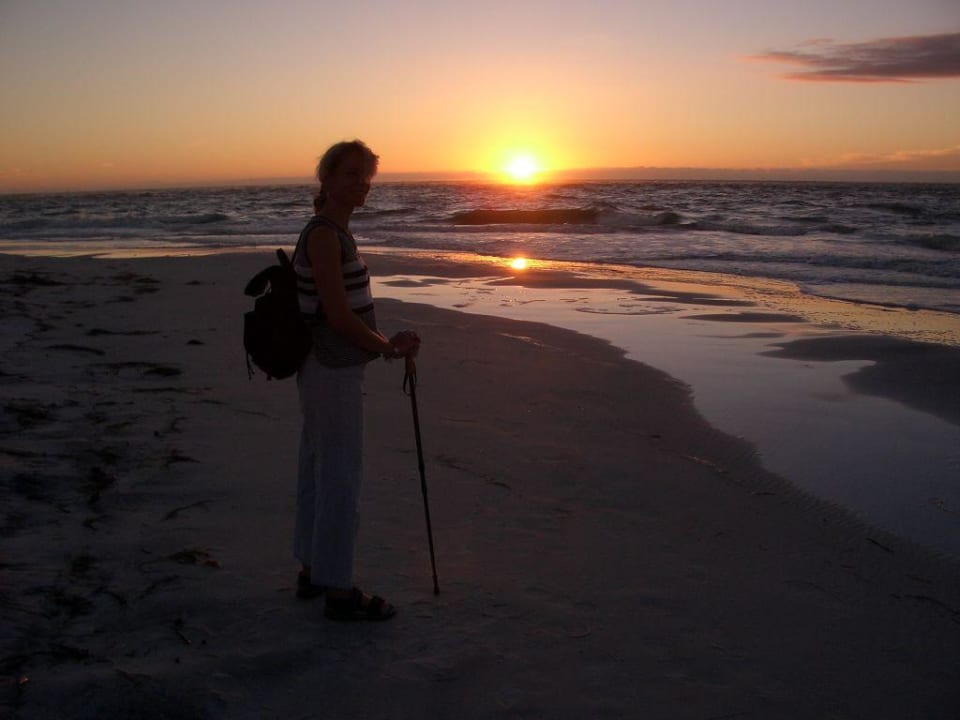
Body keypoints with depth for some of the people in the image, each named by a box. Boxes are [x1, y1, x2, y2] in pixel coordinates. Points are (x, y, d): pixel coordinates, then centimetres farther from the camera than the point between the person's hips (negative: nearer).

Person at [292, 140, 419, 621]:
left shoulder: (333, 231, 12)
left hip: (326, 370, 10)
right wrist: (388, 347, -10)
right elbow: (338, 316, -22)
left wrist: (387, 342, 18)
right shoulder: (324, 234, -18)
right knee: (341, 480, -1)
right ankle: (339, 591, 11)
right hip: (334, 374, -10)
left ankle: (313, 572, 31)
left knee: (318, 472, 17)